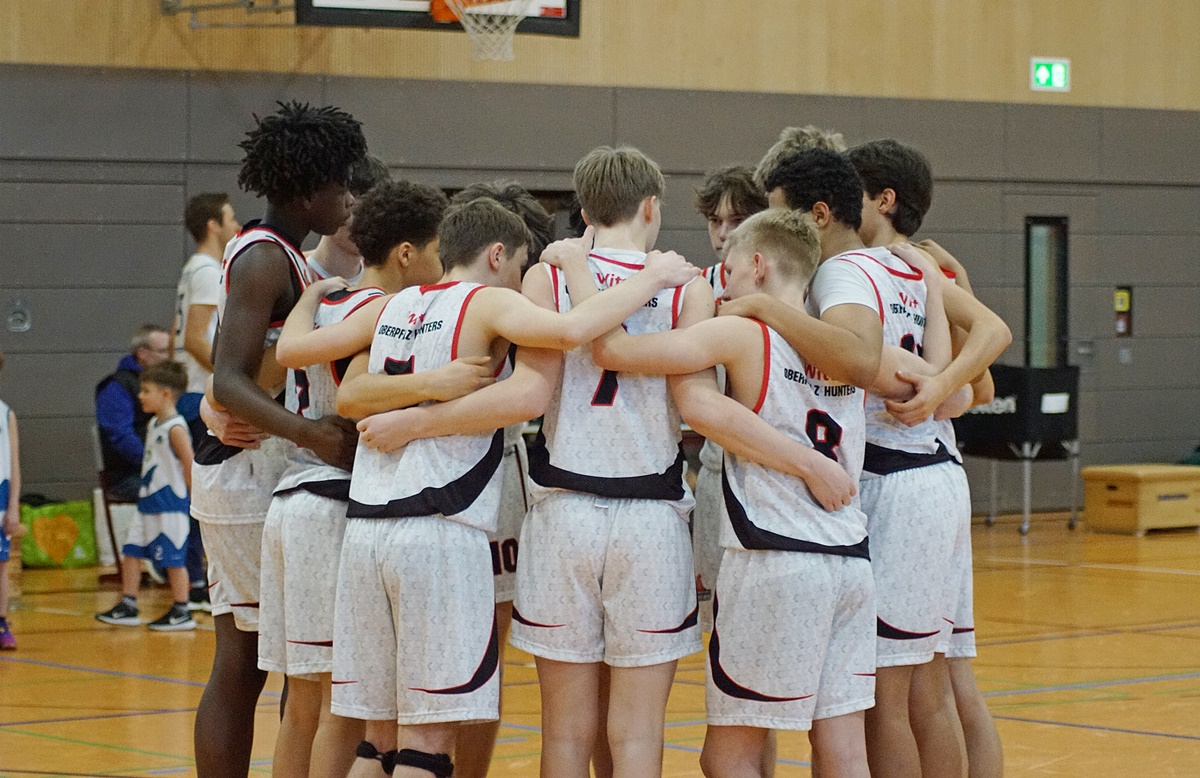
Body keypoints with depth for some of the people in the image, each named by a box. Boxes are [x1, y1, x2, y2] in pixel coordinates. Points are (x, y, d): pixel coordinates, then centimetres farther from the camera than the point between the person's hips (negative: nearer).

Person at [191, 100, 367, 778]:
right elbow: (229, 382, -24)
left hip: (239, 475, 10)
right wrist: (312, 434, -38)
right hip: (255, 474, -10)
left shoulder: (274, 256, 15)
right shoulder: (265, 260, -14)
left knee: (241, 665, 9)